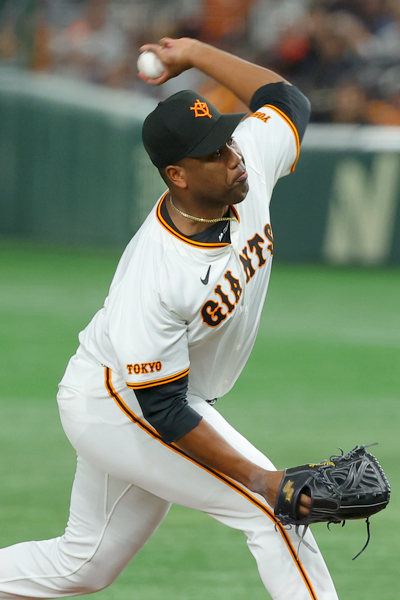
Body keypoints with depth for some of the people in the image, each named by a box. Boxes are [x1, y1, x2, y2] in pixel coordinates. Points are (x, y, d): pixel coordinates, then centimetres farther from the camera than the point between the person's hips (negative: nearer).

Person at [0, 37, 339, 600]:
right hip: (116, 403, -9)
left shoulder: (251, 164, -15)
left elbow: (289, 101, 7)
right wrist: (260, 480, -32)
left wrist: (195, 54, 6)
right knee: (274, 511, -16)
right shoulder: (152, 279, -34)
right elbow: (165, 410, -29)